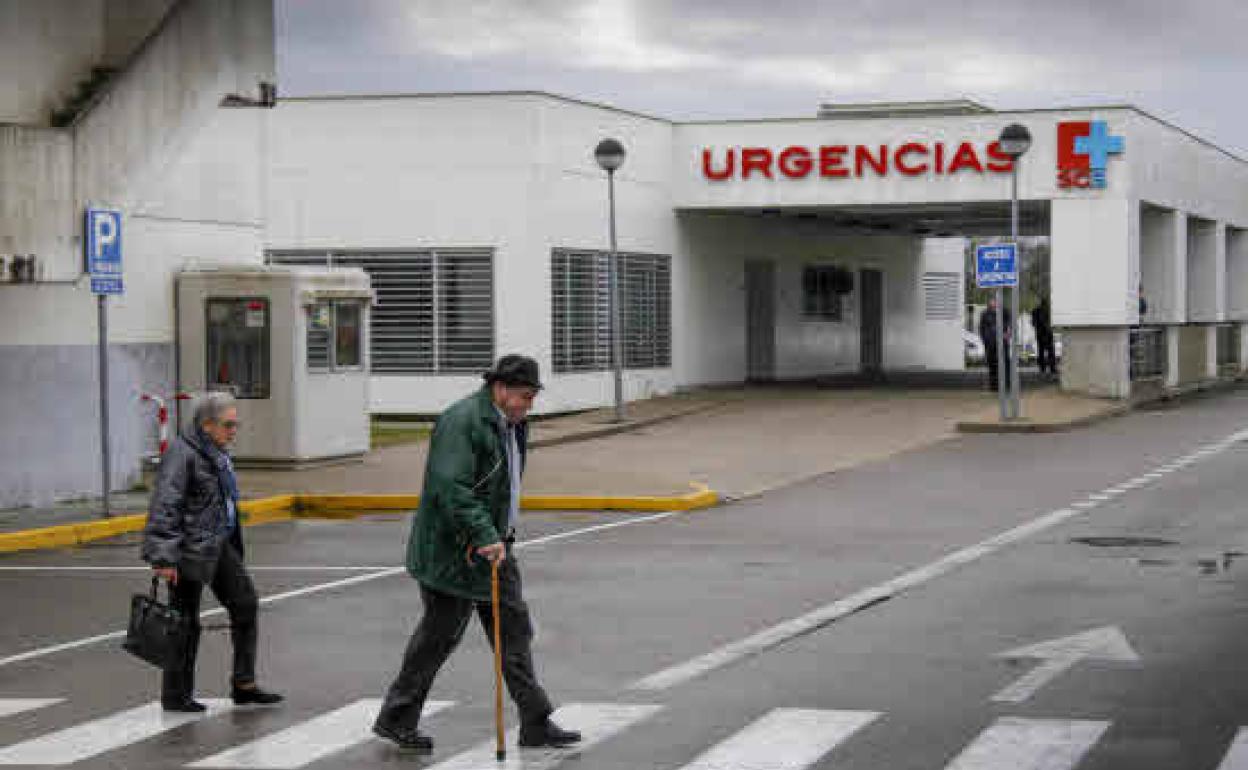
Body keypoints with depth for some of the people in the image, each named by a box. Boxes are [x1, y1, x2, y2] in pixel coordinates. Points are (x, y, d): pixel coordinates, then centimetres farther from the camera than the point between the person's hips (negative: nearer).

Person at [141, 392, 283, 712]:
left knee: (245, 603, 6)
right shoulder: (182, 454, -17)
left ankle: (244, 684, 13)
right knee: (185, 621, 0)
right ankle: (175, 696, 11)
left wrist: (233, 543, 26)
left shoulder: (217, 454, 14)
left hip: (219, 545, 9)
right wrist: (164, 557, -27)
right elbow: (164, 506, -22)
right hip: (190, 549, -9)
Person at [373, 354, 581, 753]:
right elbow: (450, 487, -27)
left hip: (492, 545, 9)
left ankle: (535, 724, 10)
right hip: (452, 551, -9)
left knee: (513, 628, 7)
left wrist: (499, 537, 18)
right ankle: (395, 719, 14)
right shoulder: (462, 421, -18)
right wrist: (484, 537, -30)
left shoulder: (511, 425, 12)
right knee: (440, 634, 0)